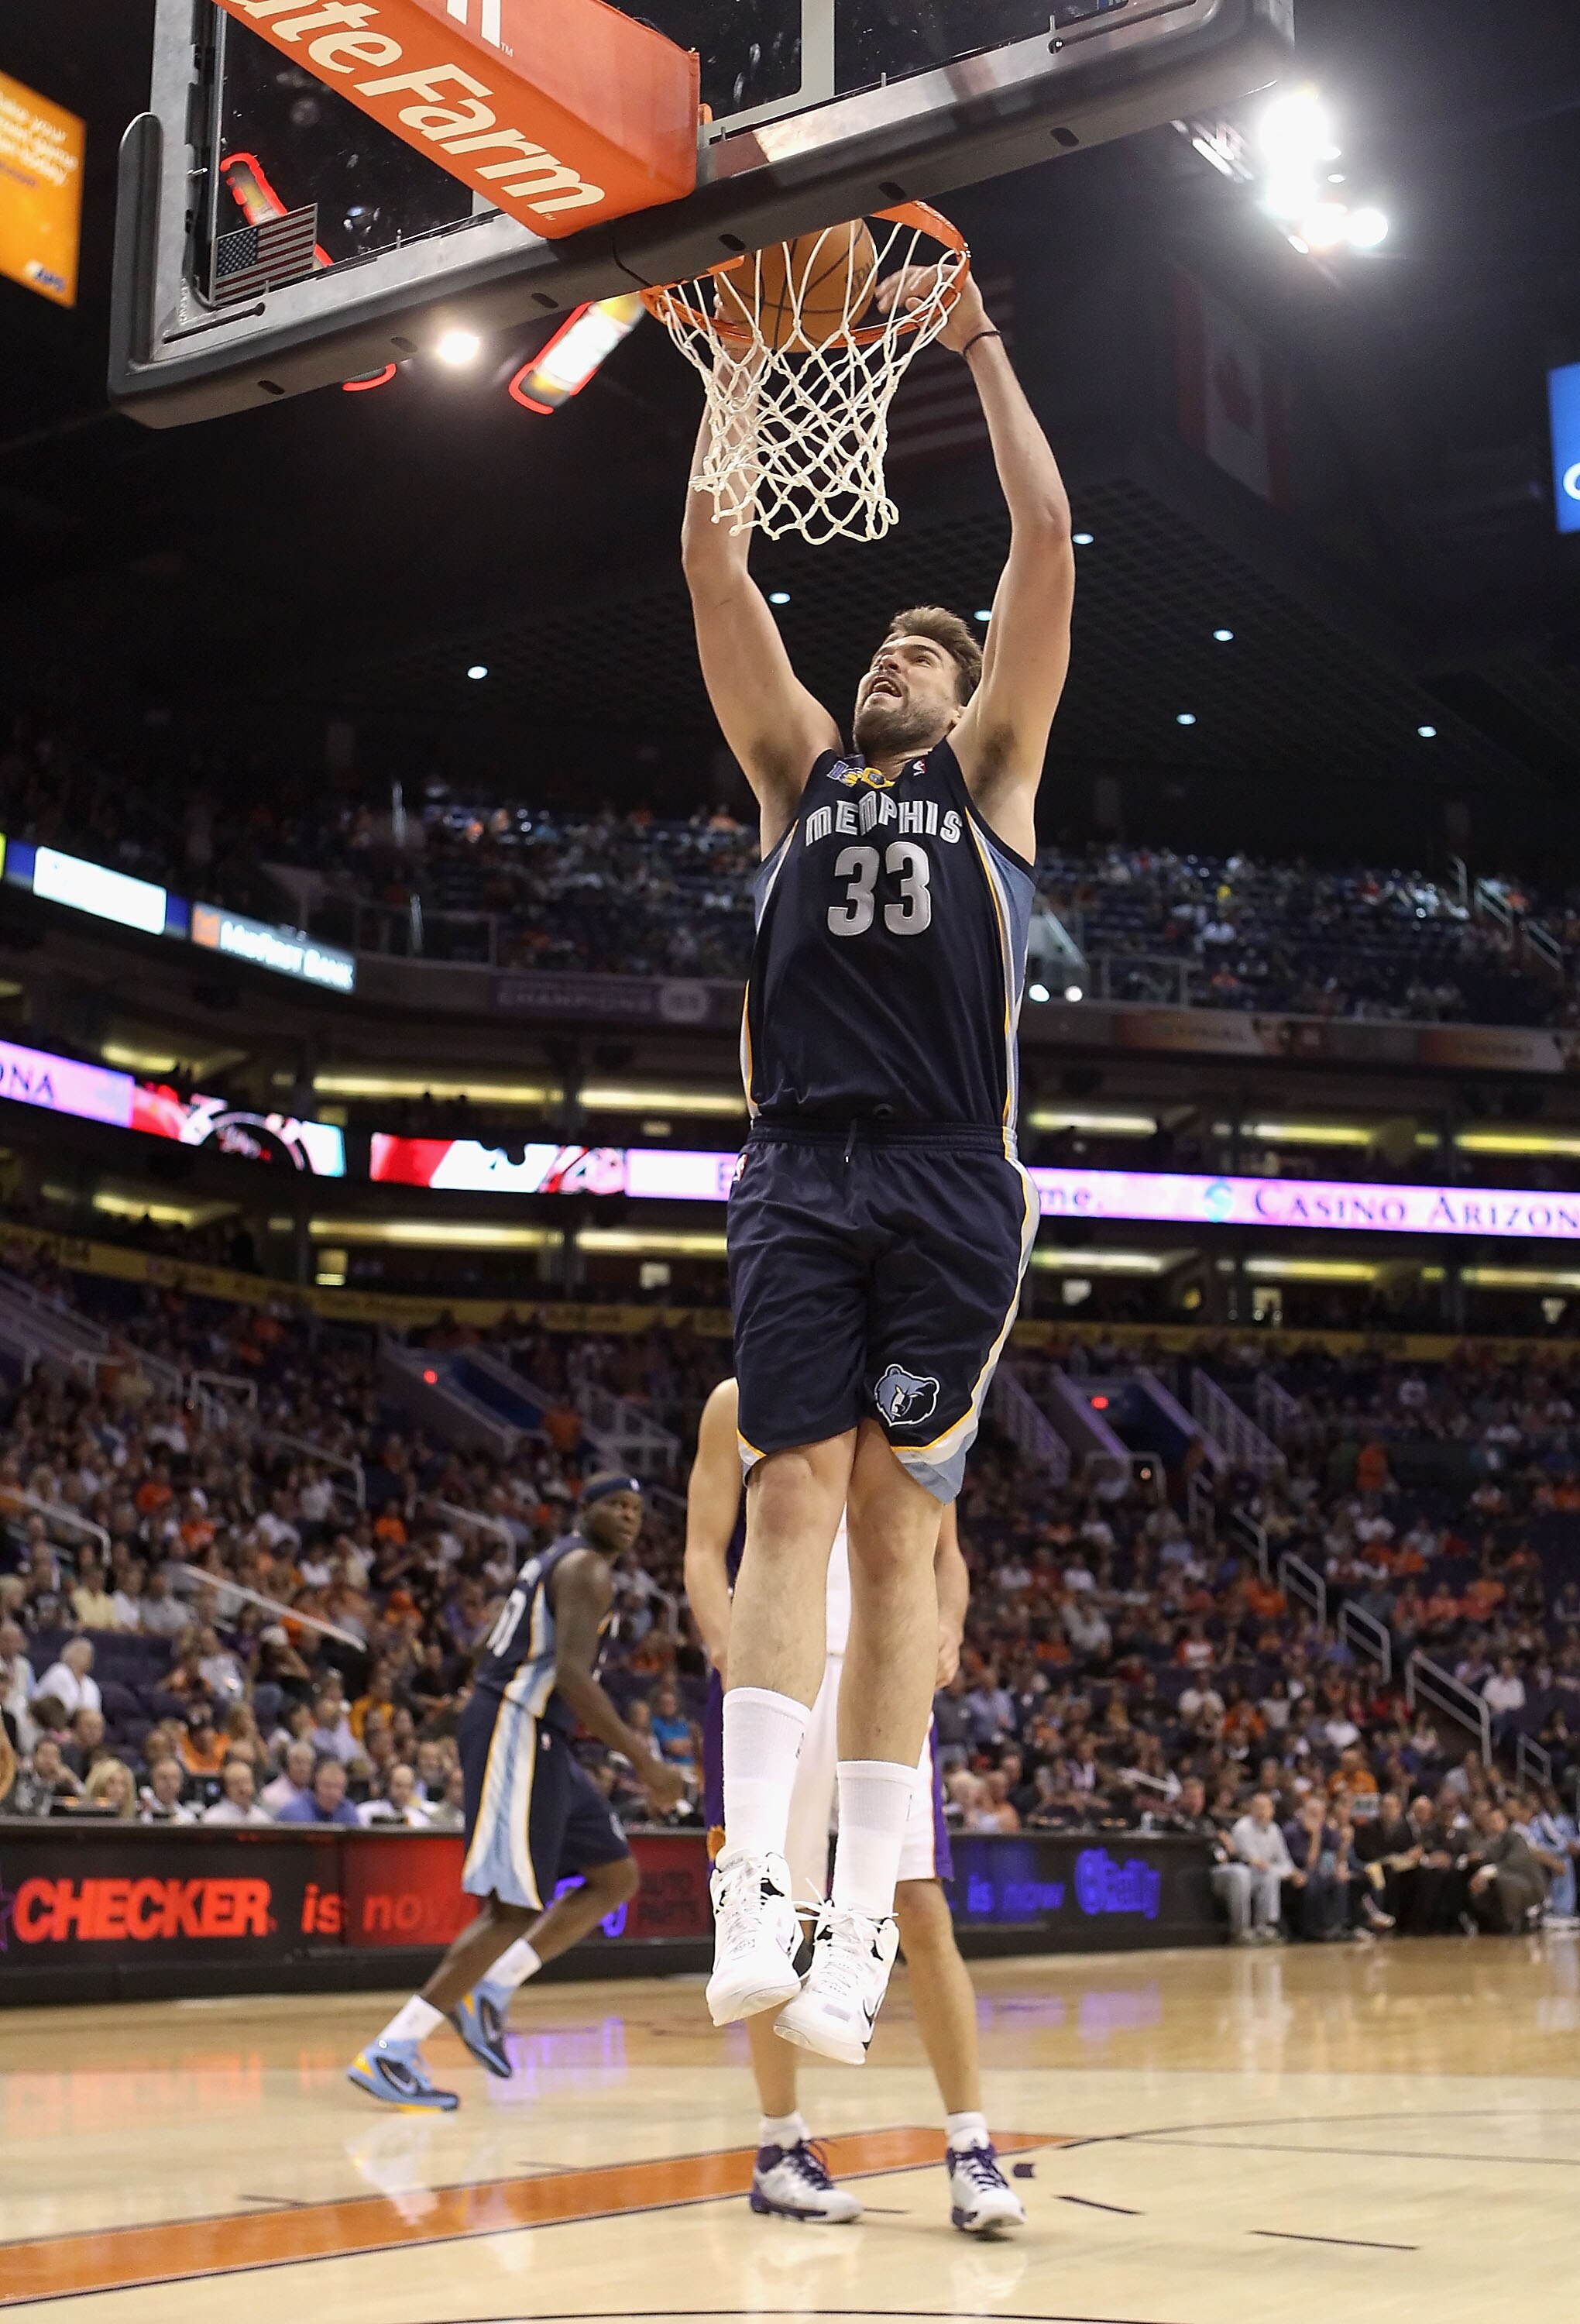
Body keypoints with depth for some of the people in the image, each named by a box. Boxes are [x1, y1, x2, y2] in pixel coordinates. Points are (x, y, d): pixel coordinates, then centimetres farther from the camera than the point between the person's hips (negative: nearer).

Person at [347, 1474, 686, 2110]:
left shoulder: (559, 1562, 21)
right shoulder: (586, 1569, -10)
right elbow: (572, 1674, -23)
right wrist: (643, 1762, -23)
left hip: (537, 1736, 10)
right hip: (517, 1731, -10)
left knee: (615, 1875, 13)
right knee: (515, 1909, -12)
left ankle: (490, 1989, 9)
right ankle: (389, 2052, -12)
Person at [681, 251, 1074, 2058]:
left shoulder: (989, 771, 17)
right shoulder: (800, 771, 23)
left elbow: (1045, 542, 9)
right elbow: (714, 568, 17)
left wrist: (980, 346, 12)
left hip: (949, 1183, -2)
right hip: (799, 1177, 2)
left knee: (894, 1529, -4)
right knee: (789, 1506, -11)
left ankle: (865, 1920, -2)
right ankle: (749, 1890, -19)